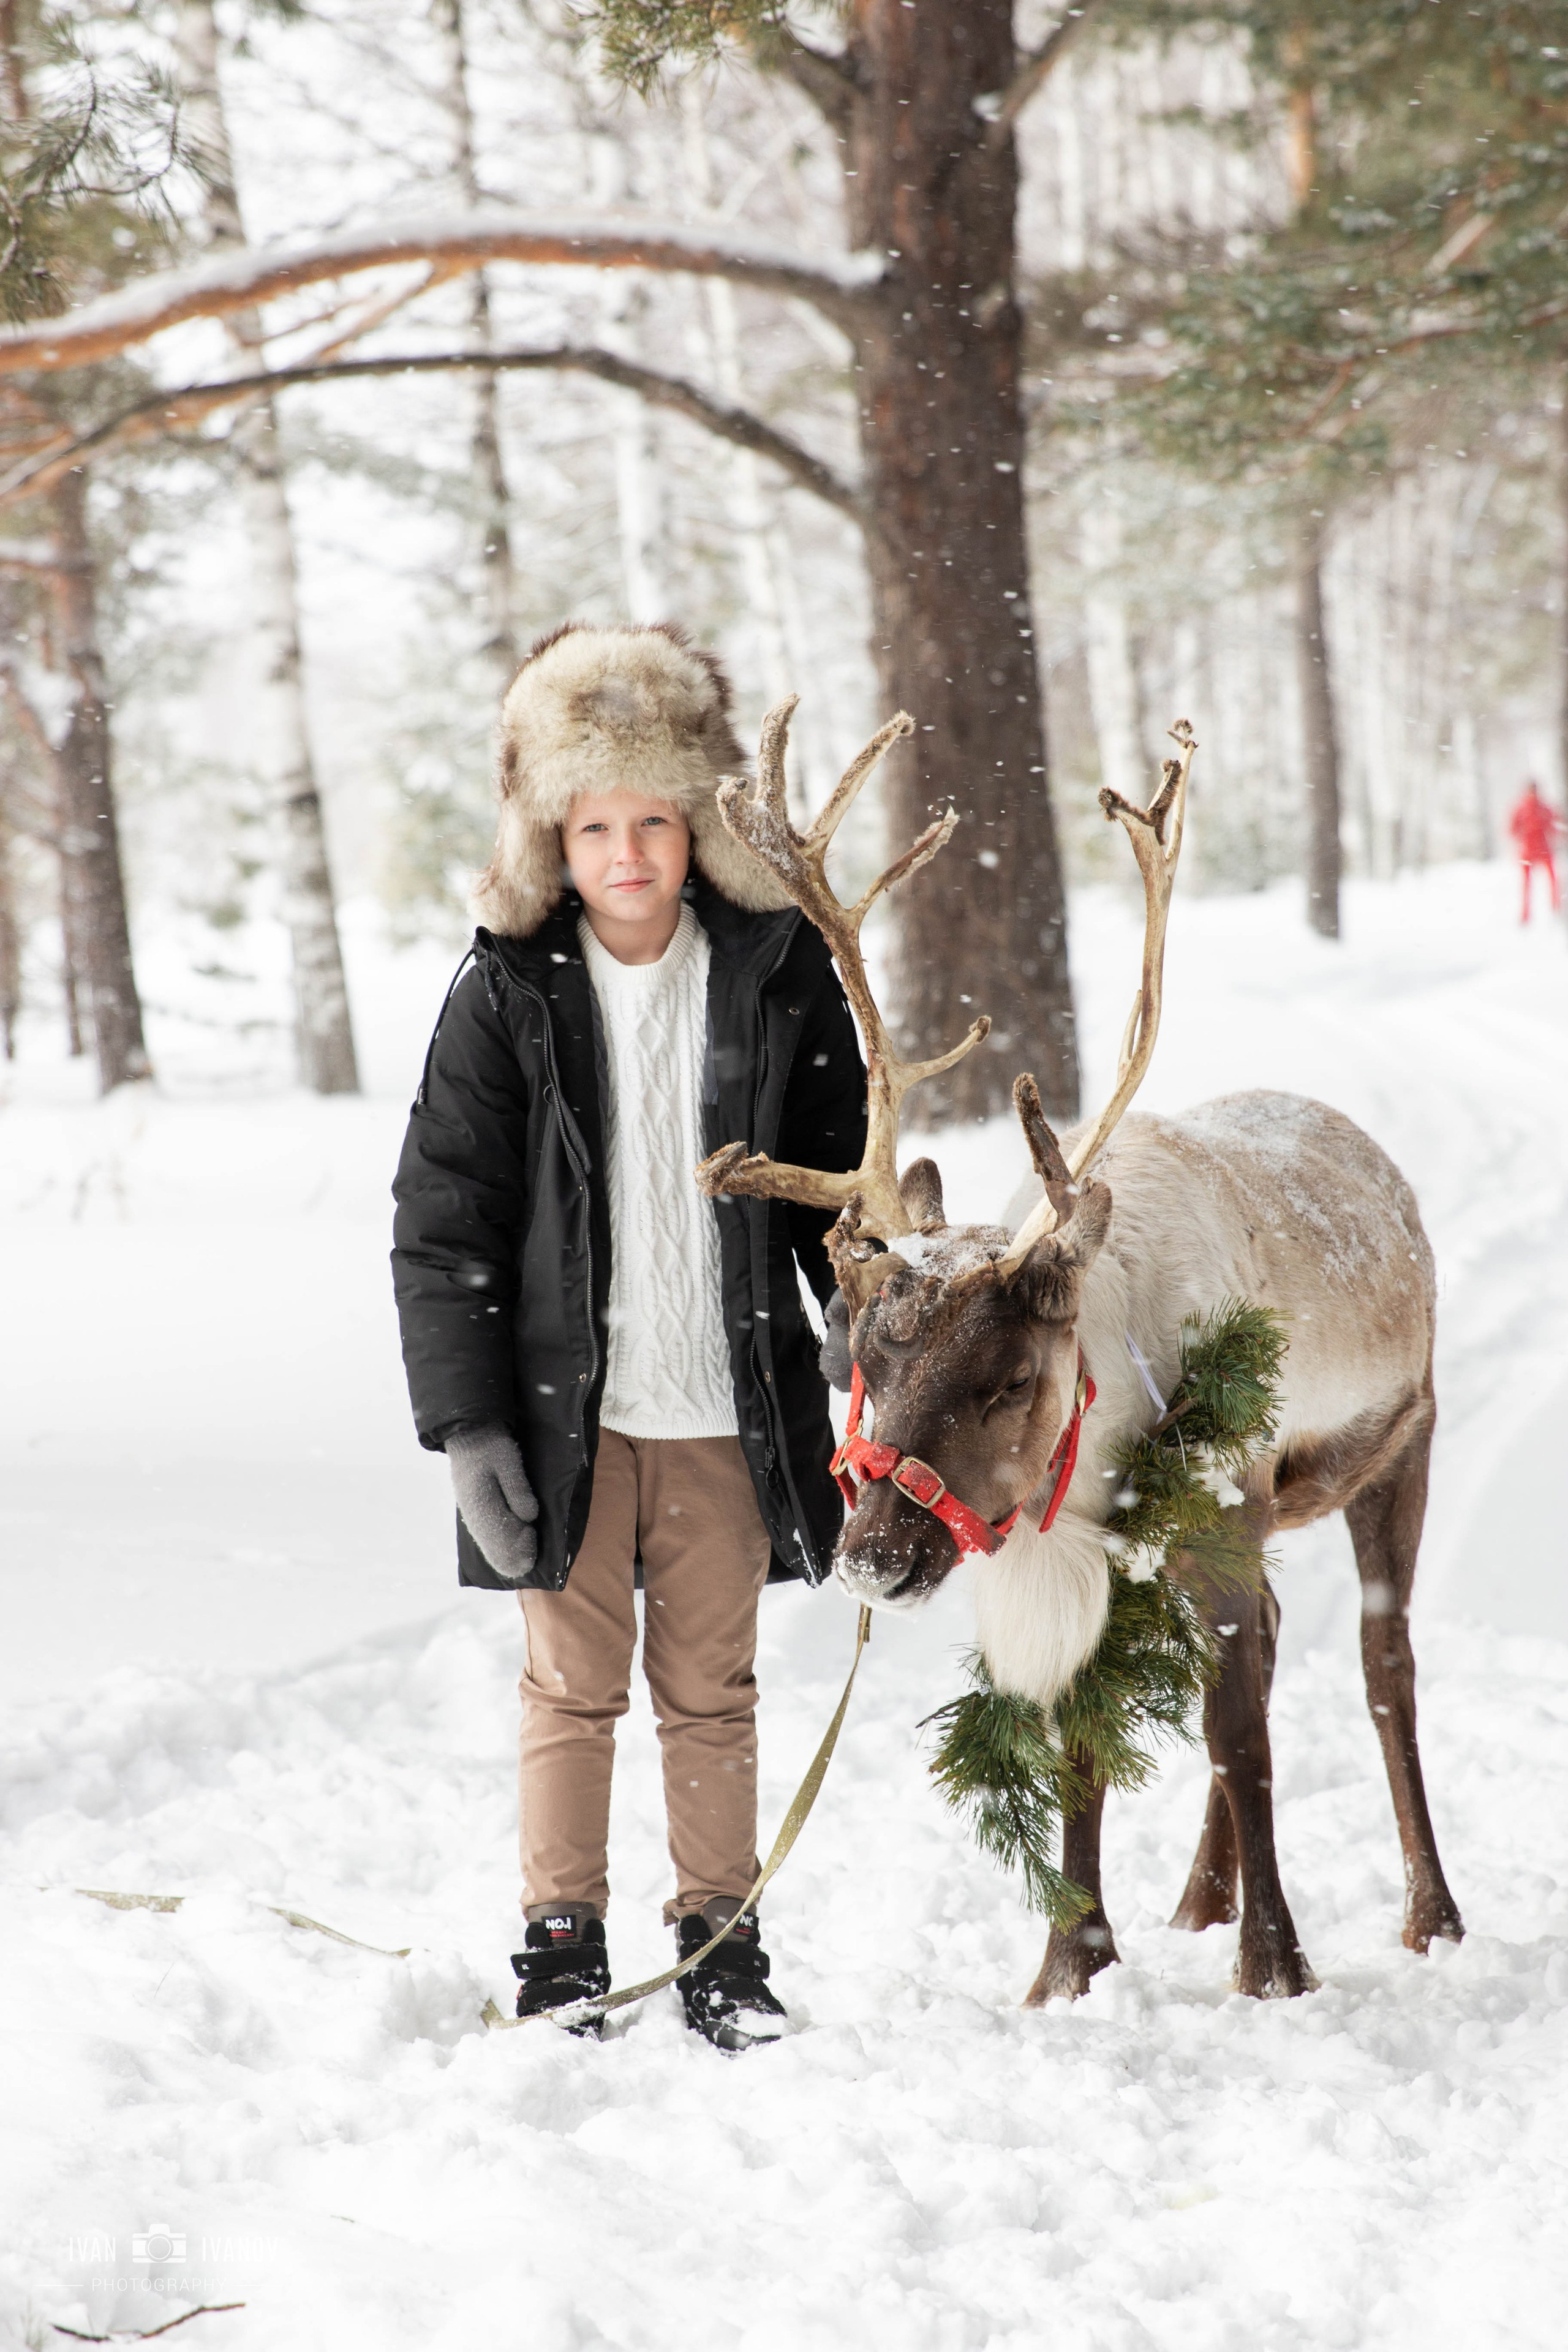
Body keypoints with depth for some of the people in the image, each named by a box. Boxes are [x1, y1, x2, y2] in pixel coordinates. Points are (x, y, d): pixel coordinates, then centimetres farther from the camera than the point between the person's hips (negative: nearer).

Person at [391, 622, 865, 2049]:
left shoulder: (780, 972, 1)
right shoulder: (508, 994, -3)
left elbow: (840, 1188, 9)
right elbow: (443, 1220, -3)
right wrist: (466, 1417, -9)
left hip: (730, 1405, 1)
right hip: (565, 1401, -1)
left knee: (711, 1687, 9)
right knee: (573, 1685, 6)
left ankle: (722, 1938, 20)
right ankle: (563, 1939, 16)